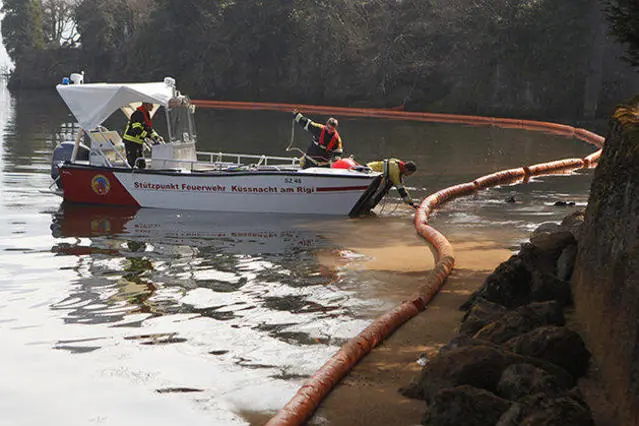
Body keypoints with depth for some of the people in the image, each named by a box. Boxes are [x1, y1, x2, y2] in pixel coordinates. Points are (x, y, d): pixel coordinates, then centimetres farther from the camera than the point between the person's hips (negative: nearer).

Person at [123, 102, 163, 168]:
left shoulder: (147, 114, 13)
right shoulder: (138, 113, -17)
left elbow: (149, 129, 17)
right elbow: (137, 129, -27)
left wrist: (157, 136, 2)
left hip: (139, 142, 10)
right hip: (131, 141, -10)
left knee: (142, 165, 9)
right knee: (131, 163, -11)